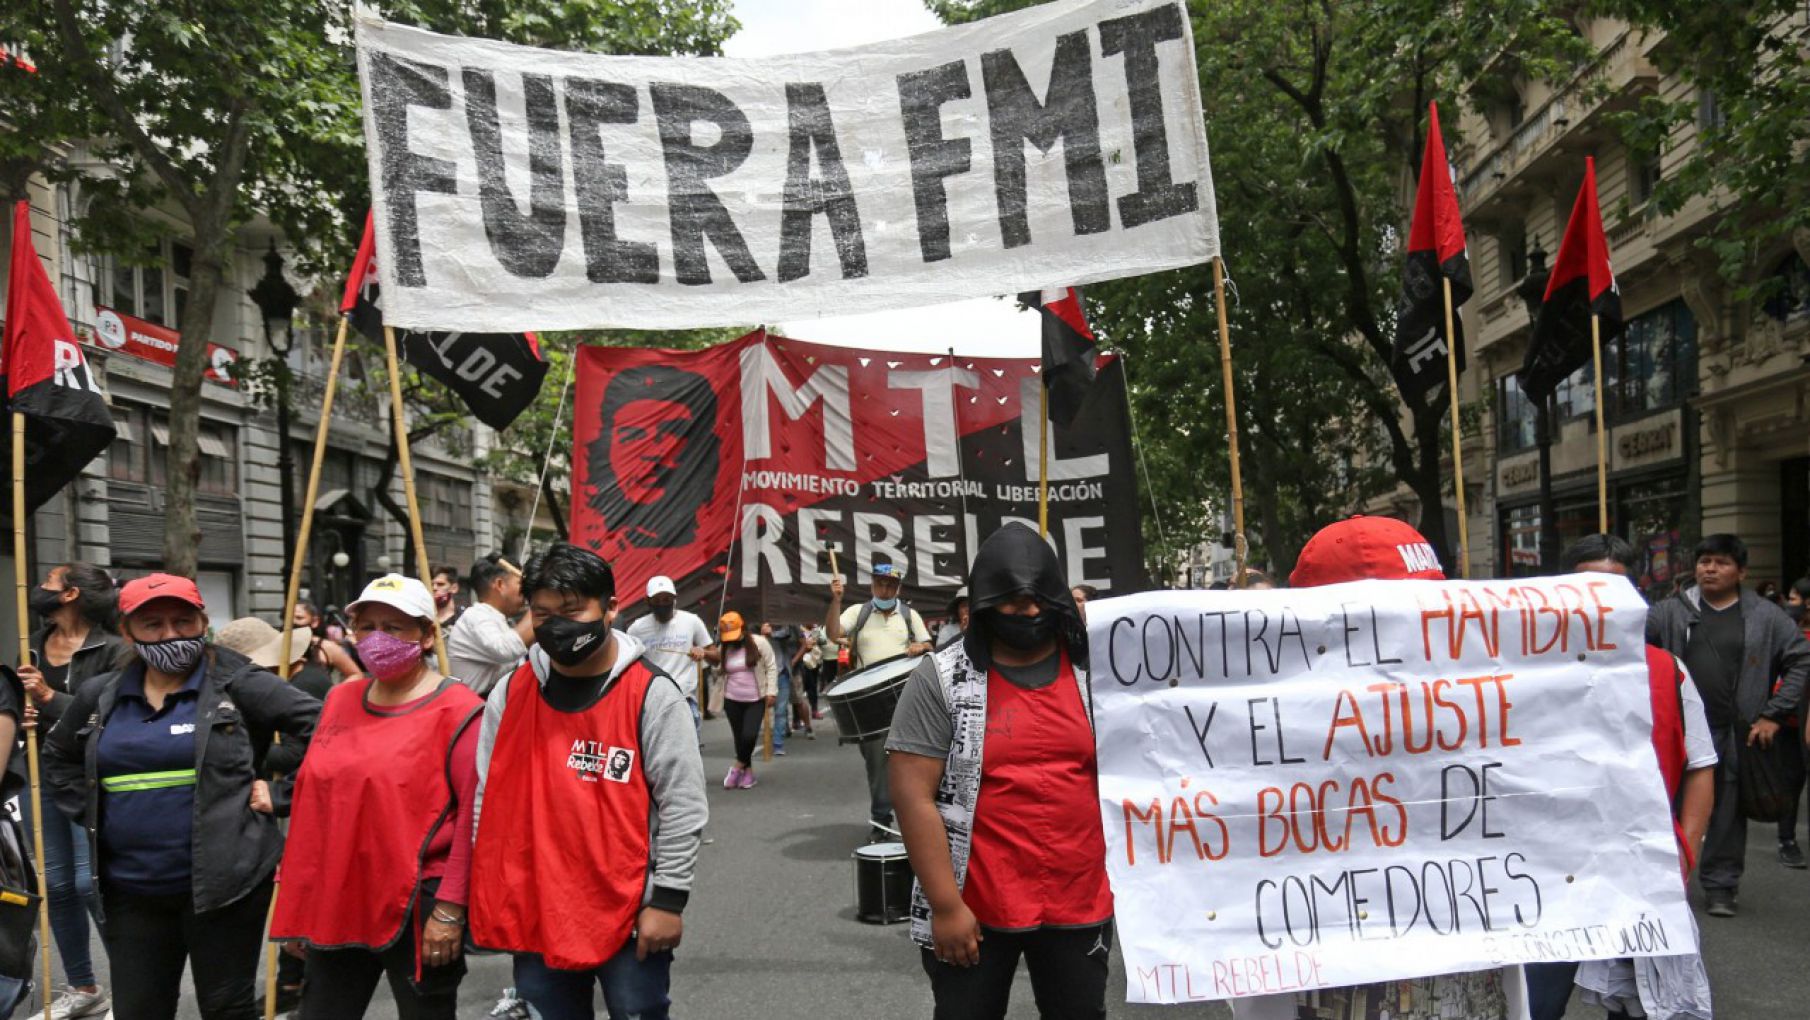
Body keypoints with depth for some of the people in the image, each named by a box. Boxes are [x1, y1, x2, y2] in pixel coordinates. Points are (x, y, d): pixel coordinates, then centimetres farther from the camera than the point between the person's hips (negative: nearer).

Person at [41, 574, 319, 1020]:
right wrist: (89, 811, 12)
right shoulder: (100, 697, 8)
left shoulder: (237, 684, -7)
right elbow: (58, 757, 26)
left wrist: (281, 795, -10)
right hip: (129, 889, 5)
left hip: (223, 881, -4)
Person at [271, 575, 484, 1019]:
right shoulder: (339, 701, 10)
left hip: (418, 909, -6)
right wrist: (298, 902, 15)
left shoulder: (456, 710, -10)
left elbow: (475, 816, -13)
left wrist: (450, 908, -16)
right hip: (335, 905, 6)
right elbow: (314, 803, 15)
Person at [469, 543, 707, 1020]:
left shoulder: (652, 693, -10)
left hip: (630, 915, -4)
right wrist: (488, 894, 10)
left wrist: (668, 900, -10)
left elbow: (682, 804, -9)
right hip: (534, 914, 4)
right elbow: (486, 799, 11)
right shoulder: (510, 693, 3)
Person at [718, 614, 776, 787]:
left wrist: (771, 692, -8)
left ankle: (738, 766, 5)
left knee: (749, 735, -17)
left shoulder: (759, 643, -9)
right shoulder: (723, 648, 2)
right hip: (732, 701, 3)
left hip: (756, 700, -3)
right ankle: (748, 770, 22)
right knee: (739, 737, 7)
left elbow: (771, 667, -4)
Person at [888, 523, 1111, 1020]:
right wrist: (946, 905, -13)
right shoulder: (941, 680, -7)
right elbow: (913, 795, -10)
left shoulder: (1093, 671, 3)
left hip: (1080, 903, 3)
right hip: (975, 908, -2)